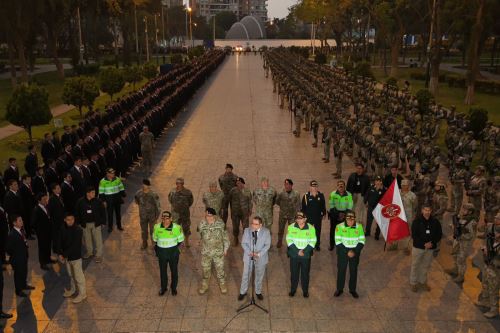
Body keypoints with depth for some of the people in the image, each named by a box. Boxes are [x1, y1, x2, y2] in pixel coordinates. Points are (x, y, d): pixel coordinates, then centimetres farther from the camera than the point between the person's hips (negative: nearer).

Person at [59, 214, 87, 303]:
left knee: (78, 276, 5)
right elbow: (61, 242, 3)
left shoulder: (78, 230, -23)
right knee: (71, 275, 24)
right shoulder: (63, 229, -4)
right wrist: (61, 254, -10)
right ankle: (73, 289, 44)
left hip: (75, 256, -6)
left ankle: (82, 294, 19)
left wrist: (64, 254, -22)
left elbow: (74, 245, -24)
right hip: (67, 256, 6)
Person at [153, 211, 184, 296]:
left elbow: (180, 240, -3)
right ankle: (163, 287, 39)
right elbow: (155, 239, 6)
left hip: (173, 252, -2)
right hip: (161, 253, 2)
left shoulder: (177, 228, -17)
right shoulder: (157, 227, -11)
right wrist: (157, 248, 1)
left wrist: (174, 248, -4)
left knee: (174, 271, 14)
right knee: (162, 271, 17)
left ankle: (173, 288, 36)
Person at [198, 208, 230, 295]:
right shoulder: (201, 225, -13)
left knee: (220, 269, 15)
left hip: (218, 252, -1)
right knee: (205, 269, 17)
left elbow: (225, 237, -4)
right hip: (206, 252, 1)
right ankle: (204, 285, 41)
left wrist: (225, 249, 1)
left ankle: (222, 284, 39)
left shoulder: (221, 224, -17)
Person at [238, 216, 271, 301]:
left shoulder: (266, 231, -11)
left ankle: (258, 292, 36)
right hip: (248, 257, 1)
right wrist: (249, 252, -19)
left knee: (259, 275, 15)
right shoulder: (247, 230, -7)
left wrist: (259, 254, -20)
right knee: (246, 275, 11)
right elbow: (244, 243, -4)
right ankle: (243, 292, 29)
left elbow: (267, 245, -9)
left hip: (260, 258, 0)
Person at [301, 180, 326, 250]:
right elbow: (303, 207, -2)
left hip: (318, 217, 2)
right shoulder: (306, 196, -7)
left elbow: (323, 205, 7)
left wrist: (324, 214, 7)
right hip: (309, 217, -2)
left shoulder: (321, 195, -1)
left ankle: (317, 245, 26)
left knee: (318, 231, 12)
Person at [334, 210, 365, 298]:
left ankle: (352, 289, 29)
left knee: (353, 271, 12)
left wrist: (355, 251, -14)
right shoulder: (339, 227, -11)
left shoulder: (359, 227, -5)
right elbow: (338, 242, -11)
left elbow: (362, 241, -3)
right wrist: (347, 252, -17)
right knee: (341, 270, 9)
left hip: (355, 252, 2)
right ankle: (339, 289, 26)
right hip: (343, 252, -1)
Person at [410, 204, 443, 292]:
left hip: (430, 248, 3)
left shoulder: (435, 222, -2)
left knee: (426, 266, 14)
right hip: (418, 247, -3)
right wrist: (424, 244, -19)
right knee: (415, 265, 6)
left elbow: (439, 234, 4)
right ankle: (413, 283, 19)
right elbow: (414, 235, -11)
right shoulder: (417, 221, -9)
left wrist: (432, 243, -13)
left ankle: (422, 282, 31)